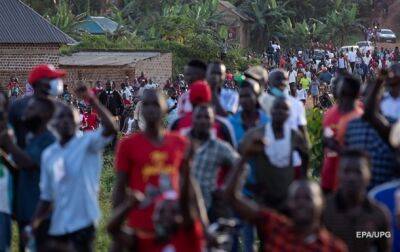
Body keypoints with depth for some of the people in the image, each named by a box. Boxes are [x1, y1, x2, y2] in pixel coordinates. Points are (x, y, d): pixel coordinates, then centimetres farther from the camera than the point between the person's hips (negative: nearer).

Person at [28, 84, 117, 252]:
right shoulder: (48, 154, 11)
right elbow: (46, 195, 15)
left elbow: (111, 129, -24)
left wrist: (93, 101, -25)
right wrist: (34, 223, 8)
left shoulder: (87, 143, -4)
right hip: (58, 224, 6)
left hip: (82, 221, -6)